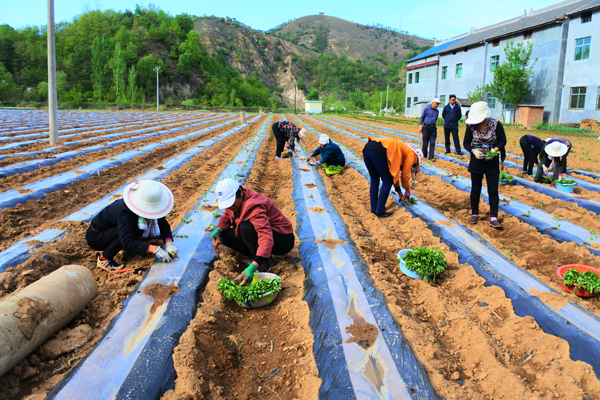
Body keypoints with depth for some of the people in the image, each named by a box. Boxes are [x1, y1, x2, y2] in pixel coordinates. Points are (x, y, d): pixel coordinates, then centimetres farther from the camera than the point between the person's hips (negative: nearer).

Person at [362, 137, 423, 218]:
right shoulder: (411, 154, 15)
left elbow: (394, 172, 41)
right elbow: (404, 175, 13)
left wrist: (400, 193, 47)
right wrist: (407, 190, 30)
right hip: (379, 151, -9)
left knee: (374, 180, 21)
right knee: (387, 182, 5)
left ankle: (373, 208, 27)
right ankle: (379, 211, 10)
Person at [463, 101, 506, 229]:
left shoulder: (496, 125, -12)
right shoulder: (471, 126, -8)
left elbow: (502, 141, -3)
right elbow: (466, 143, 0)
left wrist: (494, 150, -21)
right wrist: (474, 151, -19)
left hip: (492, 162, -1)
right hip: (476, 161, 1)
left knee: (493, 190, -2)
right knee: (475, 189, 8)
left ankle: (494, 218, 1)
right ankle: (474, 214, 23)